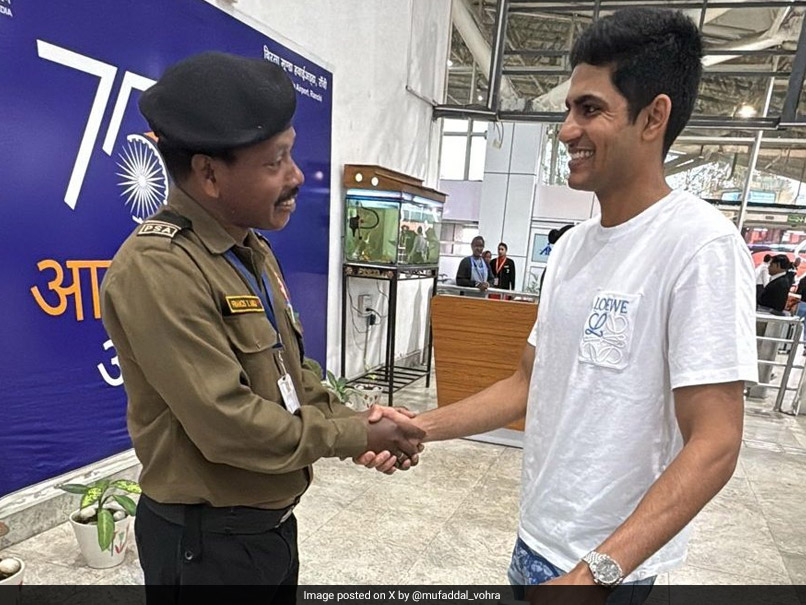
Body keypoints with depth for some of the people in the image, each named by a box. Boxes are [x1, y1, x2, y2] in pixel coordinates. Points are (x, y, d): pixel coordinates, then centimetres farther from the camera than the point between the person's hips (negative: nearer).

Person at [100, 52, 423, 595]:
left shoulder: (254, 251, 4)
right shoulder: (157, 269, -26)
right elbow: (230, 425, -29)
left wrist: (357, 424, -7)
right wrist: (356, 436, -17)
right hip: (205, 537, -8)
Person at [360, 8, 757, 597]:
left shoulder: (700, 243, -20)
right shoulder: (571, 246, 2)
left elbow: (714, 446, -21)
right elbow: (530, 382, 5)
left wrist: (597, 570, -28)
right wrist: (420, 426, -4)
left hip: (611, 558, -6)